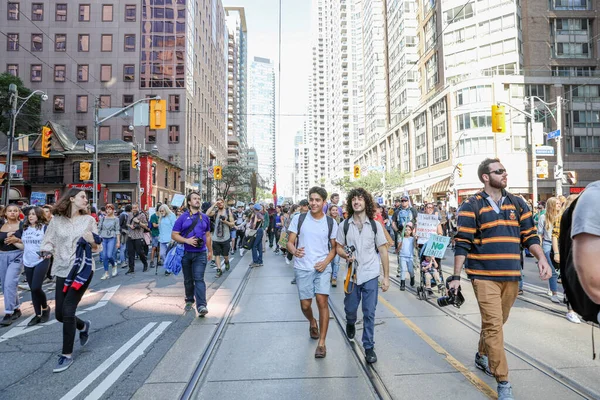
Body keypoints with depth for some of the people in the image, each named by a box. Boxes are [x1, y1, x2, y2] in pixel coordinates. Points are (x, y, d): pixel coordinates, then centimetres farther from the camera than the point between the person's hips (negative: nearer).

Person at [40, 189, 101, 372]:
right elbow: (48, 241, 4)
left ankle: (67, 354, 6)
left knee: (68, 310, -10)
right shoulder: (56, 220, 2)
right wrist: (47, 250, -17)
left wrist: (92, 241, -18)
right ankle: (83, 326, 41)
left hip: (83, 270, -3)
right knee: (60, 314, 8)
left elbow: (97, 248, 3)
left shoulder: (89, 220, 0)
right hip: (63, 270, 3)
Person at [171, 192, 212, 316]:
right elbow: (174, 235, -2)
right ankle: (189, 301, 32)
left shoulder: (205, 218, 9)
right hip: (186, 253, 0)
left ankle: (201, 306, -14)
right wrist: (187, 240, -16)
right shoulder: (183, 218, 1)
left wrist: (210, 251, 16)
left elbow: (208, 235, 16)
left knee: (199, 279, -10)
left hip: (200, 253, 0)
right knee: (188, 279, 14)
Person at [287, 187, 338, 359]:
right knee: (305, 304, 8)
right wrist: (294, 251, -23)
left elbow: (334, 247, 7)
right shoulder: (299, 219, -2)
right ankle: (312, 323, 43)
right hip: (302, 268, 1)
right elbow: (290, 243, 0)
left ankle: (321, 343, 3)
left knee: (322, 301, -10)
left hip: (322, 268, 0)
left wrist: (326, 262, -11)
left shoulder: (331, 222, 0)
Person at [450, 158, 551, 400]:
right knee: (493, 326, -7)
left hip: (511, 276, 5)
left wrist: (541, 258, -5)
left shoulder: (517, 204, 10)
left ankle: (482, 356, 42)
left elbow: (529, 235, 13)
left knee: (496, 323, 19)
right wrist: (456, 277, -9)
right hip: (484, 276, -5)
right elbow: (462, 243, -7)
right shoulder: (471, 206, -6)